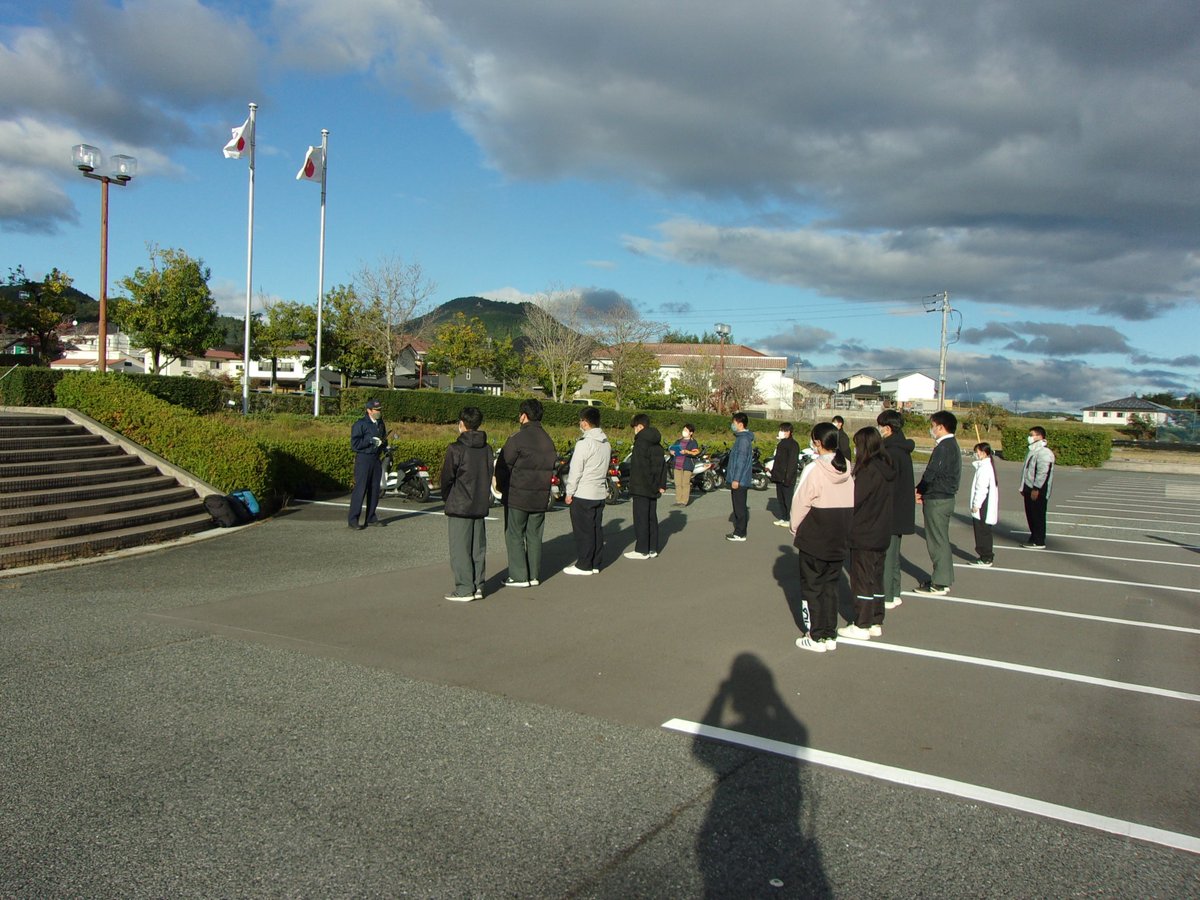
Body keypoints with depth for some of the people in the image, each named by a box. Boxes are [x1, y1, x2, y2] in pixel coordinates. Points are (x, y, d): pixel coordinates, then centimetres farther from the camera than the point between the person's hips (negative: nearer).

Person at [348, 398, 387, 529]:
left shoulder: (381, 424, 15)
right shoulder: (360, 424, -8)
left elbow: (384, 439, 27)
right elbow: (354, 443, -16)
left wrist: (383, 443, 4)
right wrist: (371, 440, -19)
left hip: (376, 459, 7)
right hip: (363, 459, -7)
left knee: (374, 489, 10)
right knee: (360, 489, -9)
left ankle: (371, 518, 20)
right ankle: (353, 520, -6)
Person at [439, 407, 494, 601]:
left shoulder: (456, 449, -13)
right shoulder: (487, 449, 4)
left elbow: (447, 478, -8)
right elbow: (489, 476, 8)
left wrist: (446, 499, 8)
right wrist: (483, 498, 14)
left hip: (459, 507, -6)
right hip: (481, 506, 6)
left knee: (460, 549, 1)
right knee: (478, 548, 11)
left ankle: (464, 589, 2)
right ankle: (478, 587, 15)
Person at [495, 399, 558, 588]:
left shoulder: (517, 439, -14)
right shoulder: (549, 441, 7)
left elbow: (503, 467, -9)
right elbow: (552, 468, 11)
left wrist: (502, 488, 7)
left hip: (517, 496, -6)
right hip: (541, 498, 6)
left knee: (515, 536, 3)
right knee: (534, 536, 12)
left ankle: (519, 577, 2)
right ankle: (534, 575, 15)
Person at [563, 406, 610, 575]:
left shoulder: (584, 443, -16)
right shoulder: (606, 443, 10)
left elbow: (575, 471, -14)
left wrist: (569, 493, -7)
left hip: (583, 494, -8)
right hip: (600, 493, 8)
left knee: (583, 530, -1)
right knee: (597, 528, 11)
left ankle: (584, 565, 3)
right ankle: (595, 564, 16)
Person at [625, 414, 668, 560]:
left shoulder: (641, 441, -13)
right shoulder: (657, 443, 13)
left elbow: (639, 465, -19)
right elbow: (662, 464, 15)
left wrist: (634, 485, -15)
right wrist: (662, 484, 16)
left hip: (641, 487, -9)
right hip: (653, 489, 9)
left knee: (641, 519, -4)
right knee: (652, 517, 12)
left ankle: (642, 550, -1)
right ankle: (652, 549, 17)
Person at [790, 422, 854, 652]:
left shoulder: (813, 470, -16)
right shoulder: (847, 470, 0)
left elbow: (800, 504, -12)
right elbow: (852, 504, 2)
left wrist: (795, 530, 3)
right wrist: (843, 531, 11)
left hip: (814, 540, -5)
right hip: (839, 540, 5)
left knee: (812, 587, 6)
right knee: (831, 586, 15)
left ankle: (816, 637, 10)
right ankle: (830, 635, 20)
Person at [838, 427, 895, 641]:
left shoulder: (868, 471, -19)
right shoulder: (886, 469, 6)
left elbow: (854, 500, -19)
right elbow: (881, 501, 11)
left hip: (864, 536, -8)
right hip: (882, 534, 8)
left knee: (862, 579, 1)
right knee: (876, 579, 15)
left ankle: (862, 626, 7)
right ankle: (876, 623, 23)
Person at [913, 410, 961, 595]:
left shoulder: (944, 447, -18)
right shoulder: (952, 445, 14)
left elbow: (931, 474, -22)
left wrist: (919, 490, -4)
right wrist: (924, 491, 4)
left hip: (937, 500, -10)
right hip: (945, 497, 10)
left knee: (938, 541, -3)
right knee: (941, 540, 17)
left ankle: (940, 584, 3)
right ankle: (943, 579, 25)